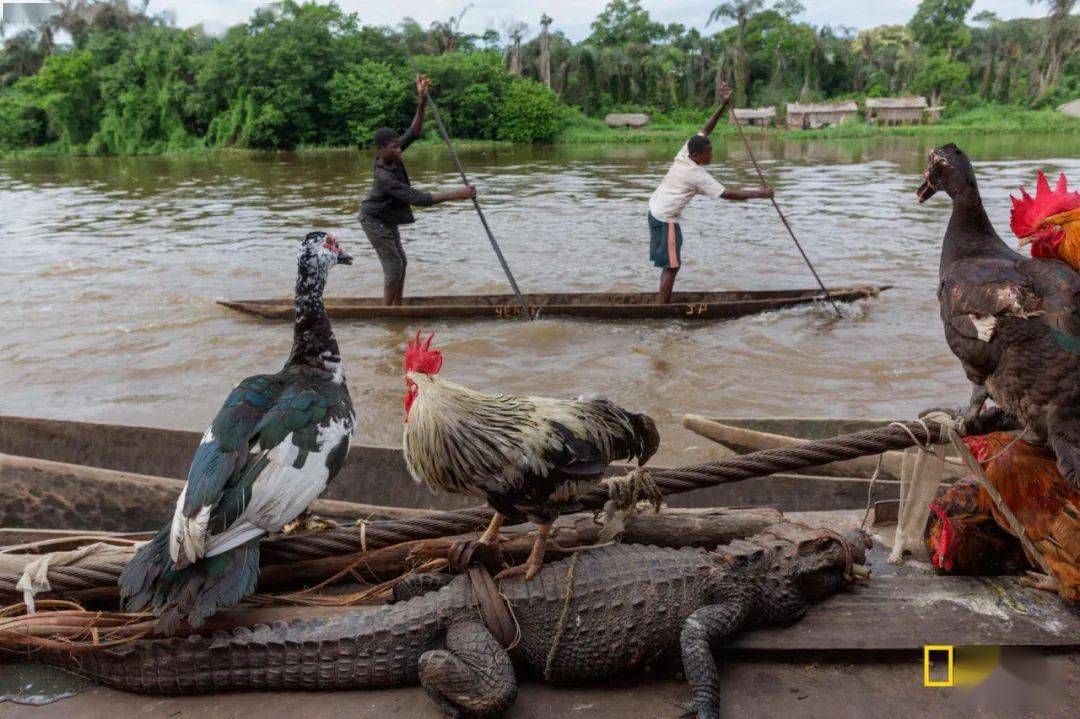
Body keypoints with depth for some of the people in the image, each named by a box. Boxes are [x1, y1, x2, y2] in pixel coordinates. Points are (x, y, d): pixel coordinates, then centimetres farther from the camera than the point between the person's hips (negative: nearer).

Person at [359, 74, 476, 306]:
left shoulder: (391, 156, -12)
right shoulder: (385, 177, -34)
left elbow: (414, 132, -13)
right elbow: (419, 199, -37)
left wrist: (422, 101, -28)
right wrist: (456, 195, -38)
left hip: (387, 218, 9)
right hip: (375, 220, -9)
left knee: (400, 262, 13)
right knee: (393, 265, -9)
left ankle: (397, 308, 22)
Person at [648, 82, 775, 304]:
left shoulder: (685, 151, -1)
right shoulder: (698, 176, -21)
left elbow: (704, 130, 5)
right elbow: (727, 195, -21)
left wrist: (723, 104, -3)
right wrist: (759, 193, -16)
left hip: (655, 210, 9)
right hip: (666, 219, -9)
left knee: (670, 263, 15)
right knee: (672, 265, -5)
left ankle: (663, 303, 19)